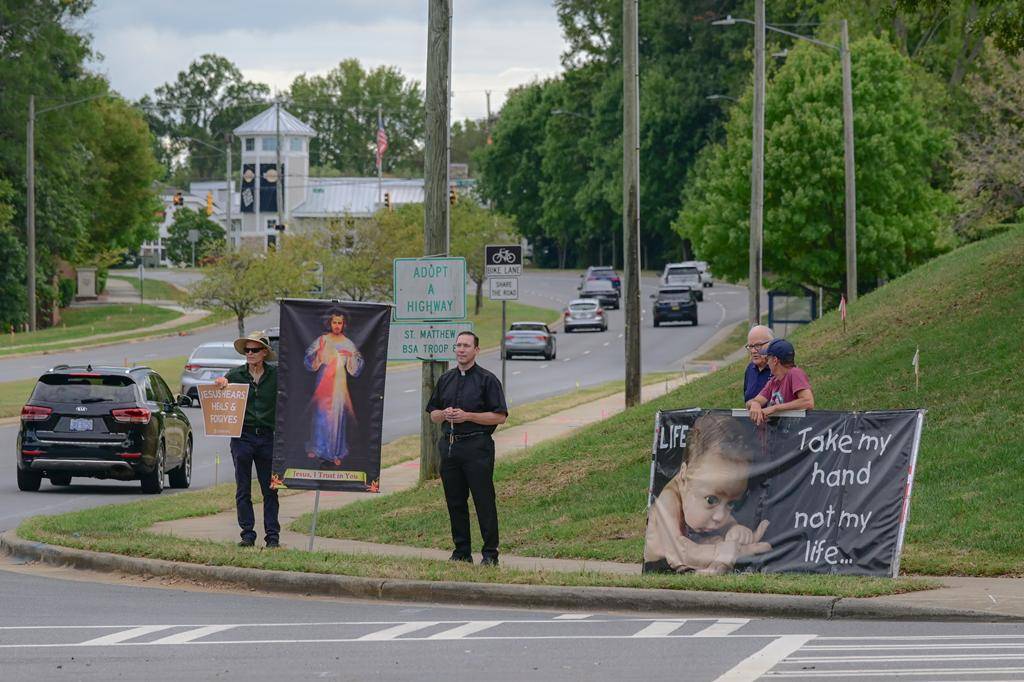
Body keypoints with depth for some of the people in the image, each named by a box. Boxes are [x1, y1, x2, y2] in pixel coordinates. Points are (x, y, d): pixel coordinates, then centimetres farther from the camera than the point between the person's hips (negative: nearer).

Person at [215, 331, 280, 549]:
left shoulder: (275, 375, 2)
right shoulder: (236, 374, 4)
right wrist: (220, 382, -29)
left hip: (267, 436, -1)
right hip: (242, 436, 1)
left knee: (270, 489, 2)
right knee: (243, 490, 3)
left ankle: (272, 535, 6)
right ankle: (248, 534, 8)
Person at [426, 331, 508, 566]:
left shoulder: (487, 380, -2)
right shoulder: (446, 379, 15)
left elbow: (500, 416, -6)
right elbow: (433, 414, 20)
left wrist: (467, 416, -14)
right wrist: (444, 414, -4)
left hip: (477, 447, -6)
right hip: (449, 446, 6)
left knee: (484, 501, -6)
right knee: (455, 502, 8)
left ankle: (490, 553, -3)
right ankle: (461, 551, 15)